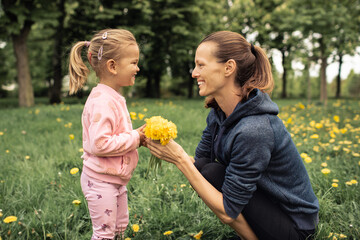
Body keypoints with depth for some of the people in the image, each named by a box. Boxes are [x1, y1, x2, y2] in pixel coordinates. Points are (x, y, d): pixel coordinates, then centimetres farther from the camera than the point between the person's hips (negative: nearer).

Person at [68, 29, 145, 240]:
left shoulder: (114, 98, 8)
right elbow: (100, 144, -31)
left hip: (116, 179, 10)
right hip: (101, 180, -10)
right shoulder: (102, 101, -24)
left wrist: (137, 136, -1)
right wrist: (135, 139, -22)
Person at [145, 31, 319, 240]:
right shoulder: (218, 113, -4)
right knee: (203, 168, -4)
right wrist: (168, 150, -16)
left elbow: (228, 212, -27)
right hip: (268, 200, 8)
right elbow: (198, 163, 2)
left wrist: (181, 159, -28)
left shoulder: (253, 130, -32)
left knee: (211, 173, -21)